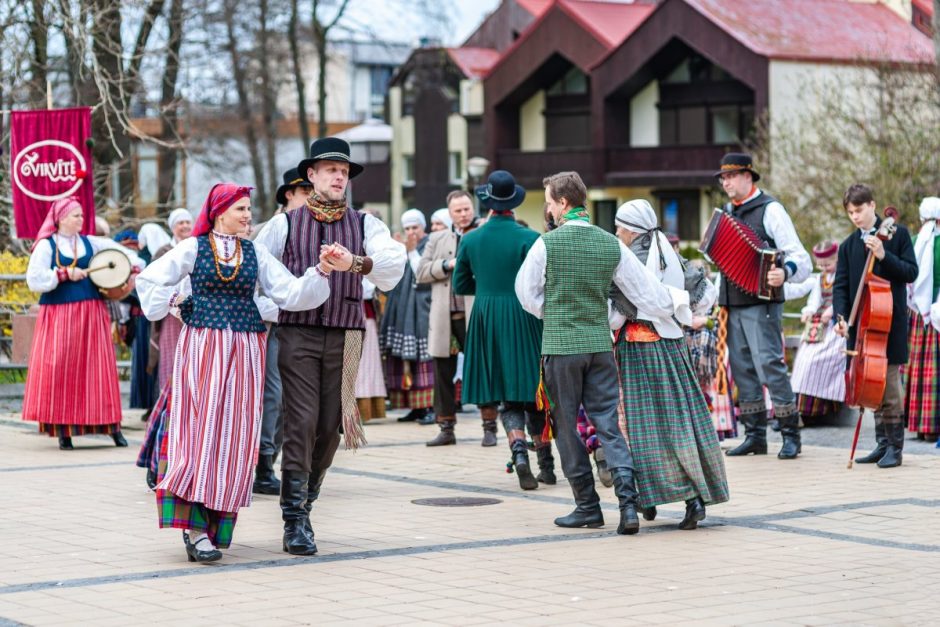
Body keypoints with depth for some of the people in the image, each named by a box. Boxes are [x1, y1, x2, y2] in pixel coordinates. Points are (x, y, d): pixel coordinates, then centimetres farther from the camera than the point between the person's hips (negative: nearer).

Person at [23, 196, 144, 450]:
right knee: (60, 369, -5)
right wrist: (65, 274, -14)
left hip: (91, 314, 3)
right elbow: (34, 280, -10)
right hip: (58, 315, -3)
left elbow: (123, 252, 16)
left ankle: (113, 427, 5)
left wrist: (134, 269, -2)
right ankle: (62, 430, 1)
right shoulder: (46, 245, -1)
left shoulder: (90, 243, 10)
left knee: (98, 367, 3)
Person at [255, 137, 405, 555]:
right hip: (297, 333, -2)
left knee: (330, 427, 6)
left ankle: (305, 501, 25)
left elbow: (393, 264, -10)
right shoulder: (285, 224, 8)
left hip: (345, 336, 2)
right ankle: (295, 522, -8)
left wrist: (355, 263, -28)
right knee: (301, 422, -10)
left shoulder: (365, 225, 8)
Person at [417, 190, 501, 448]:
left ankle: (489, 427, 5)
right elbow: (421, 272, 6)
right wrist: (448, 265, -7)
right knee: (443, 374, 6)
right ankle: (446, 428, 14)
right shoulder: (437, 239, 17)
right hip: (444, 318, 3)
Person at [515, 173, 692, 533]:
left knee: (567, 427, 7)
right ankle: (628, 502, -9)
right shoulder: (611, 244, 2)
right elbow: (644, 288, 9)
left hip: (561, 345, -4)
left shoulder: (548, 243, -8)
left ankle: (587, 506, 11)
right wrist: (676, 303, 26)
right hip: (600, 344, 4)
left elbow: (526, 291, 1)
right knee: (608, 425, 5)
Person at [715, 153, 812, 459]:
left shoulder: (769, 209, -6)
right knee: (742, 368, 8)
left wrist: (785, 273, -32)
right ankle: (755, 435, 14)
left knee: (769, 365, -12)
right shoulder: (727, 212, 16)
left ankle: (790, 435, -8)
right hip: (732, 304, 8)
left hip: (761, 303, -7)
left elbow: (800, 257, -13)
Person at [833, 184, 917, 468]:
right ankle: (882, 443, 16)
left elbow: (911, 272, -5)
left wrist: (884, 256, -20)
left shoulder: (897, 234, 0)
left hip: (890, 323, -5)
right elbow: (841, 286, 3)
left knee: (889, 382, -8)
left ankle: (895, 447, -3)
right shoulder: (848, 246, 10)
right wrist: (841, 317, -13)